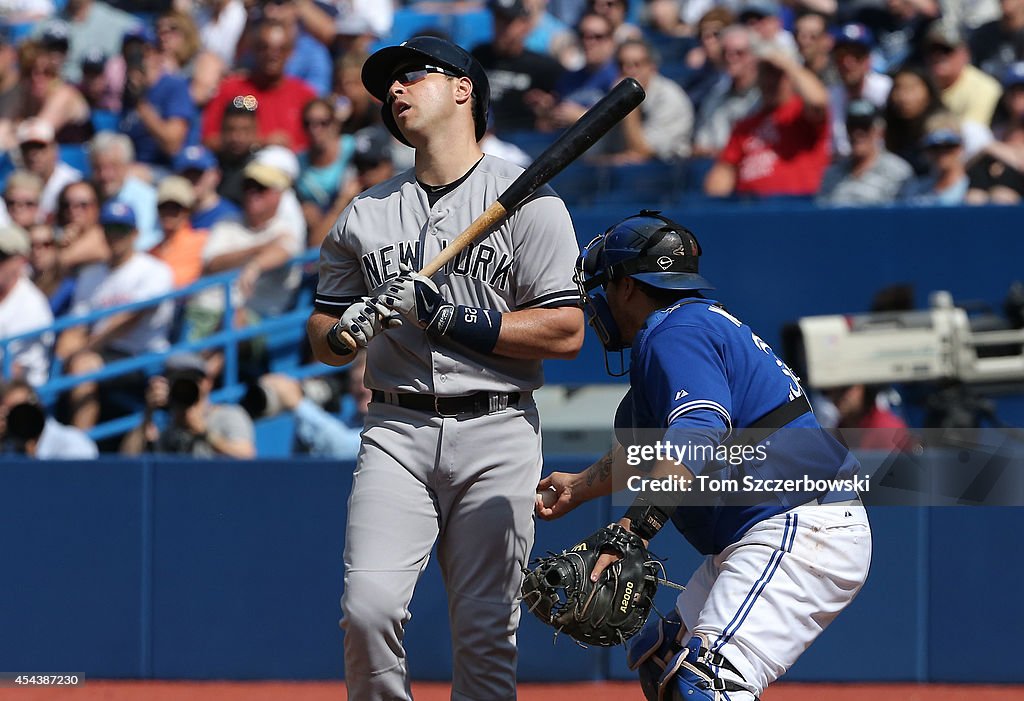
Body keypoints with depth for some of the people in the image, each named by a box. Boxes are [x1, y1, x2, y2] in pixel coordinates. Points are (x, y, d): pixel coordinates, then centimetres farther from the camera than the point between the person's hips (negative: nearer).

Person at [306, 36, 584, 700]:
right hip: (397, 432, 3)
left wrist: (455, 317, -13)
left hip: (496, 434, -3)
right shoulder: (366, 213, 15)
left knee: (486, 634, -4)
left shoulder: (528, 200, 2)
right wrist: (350, 328, -6)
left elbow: (566, 332, -5)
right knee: (370, 607, -15)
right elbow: (323, 340, 18)